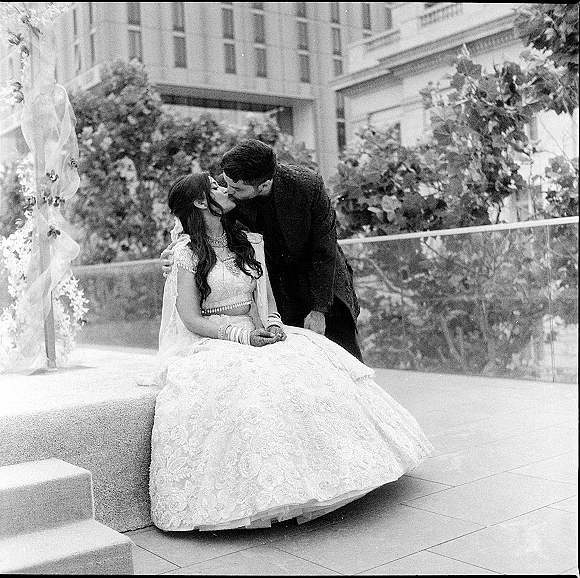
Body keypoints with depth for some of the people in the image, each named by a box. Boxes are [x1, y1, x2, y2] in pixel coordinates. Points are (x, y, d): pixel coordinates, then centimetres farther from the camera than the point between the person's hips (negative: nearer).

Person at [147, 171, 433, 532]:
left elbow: (265, 297, 12)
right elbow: (192, 319, -8)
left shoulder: (250, 242, 13)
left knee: (313, 368, -21)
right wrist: (242, 334, -20)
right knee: (247, 385, -35)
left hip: (258, 332, 5)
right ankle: (265, 491, -27)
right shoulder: (187, 253, -4)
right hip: (211, 342, -5)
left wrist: (272, 324, -10)